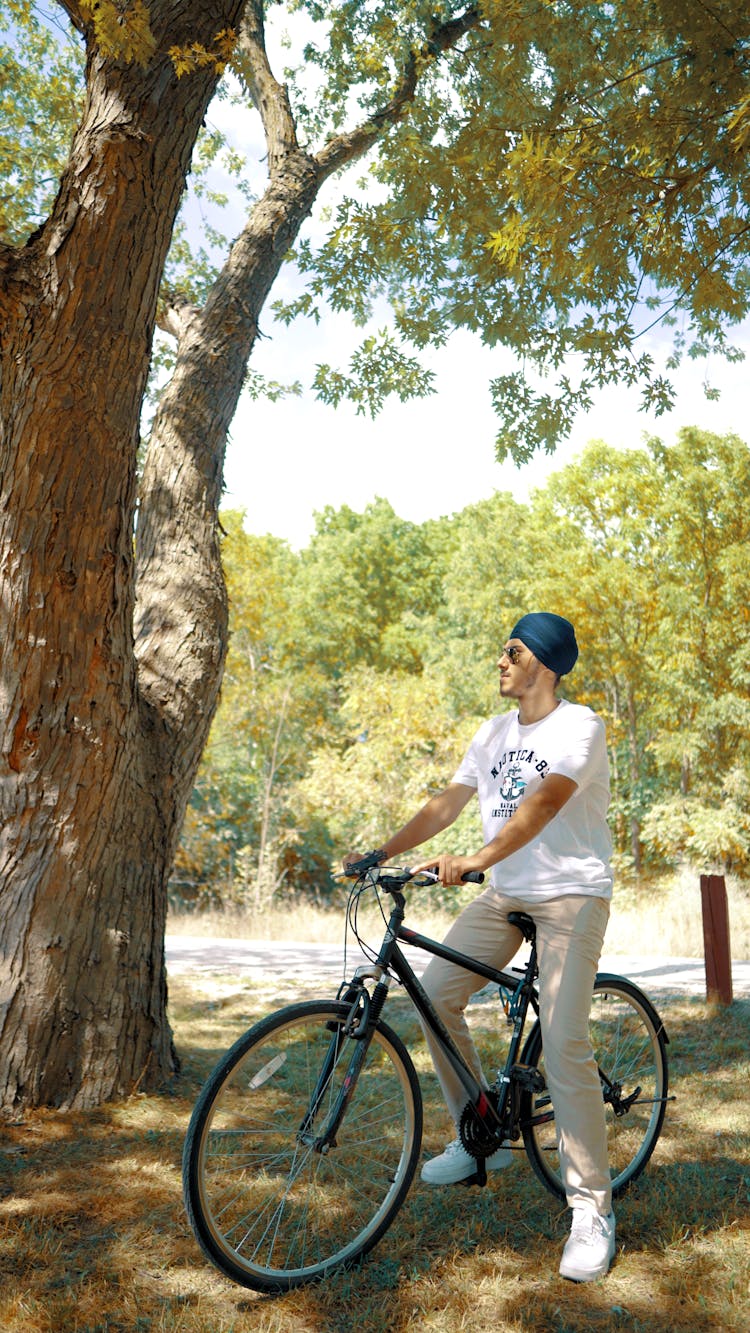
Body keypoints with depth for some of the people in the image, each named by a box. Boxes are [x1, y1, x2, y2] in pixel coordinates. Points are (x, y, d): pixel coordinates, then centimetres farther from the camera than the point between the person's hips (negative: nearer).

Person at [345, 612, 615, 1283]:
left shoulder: (579, 725, -13)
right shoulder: (495, 732, 9)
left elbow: (543, 803, -29)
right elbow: (447, 803, 6)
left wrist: (473, 859, -42)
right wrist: (382, 851, -5)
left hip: (572, 893, -6)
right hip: (504, 894, 7)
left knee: (563, 1041, -16)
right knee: (436, 991, -5)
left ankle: (593, 1208, 1)